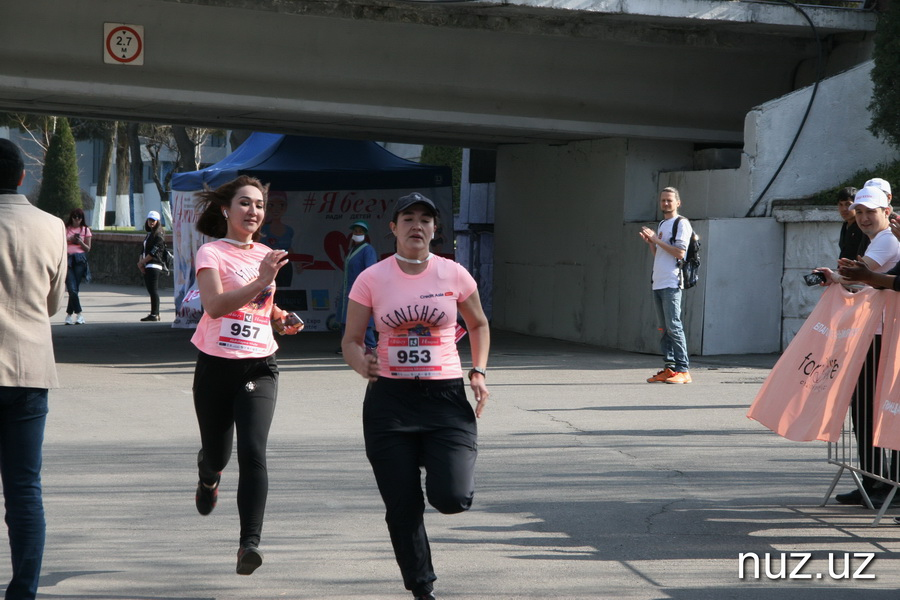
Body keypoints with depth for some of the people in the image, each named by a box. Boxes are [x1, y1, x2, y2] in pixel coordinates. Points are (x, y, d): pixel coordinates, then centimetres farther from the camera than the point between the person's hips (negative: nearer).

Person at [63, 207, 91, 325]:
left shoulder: (86, 230, 10)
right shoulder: (65, 229, 12)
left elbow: (88, 249, 10)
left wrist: (80, 242, -8)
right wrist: (69, 240, -4)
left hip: (80, 259, 0)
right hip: (67, 258, 0)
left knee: (74, 288, -3)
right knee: (72, 289, -11)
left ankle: (69, 314, 8)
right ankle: (78, 314, -5)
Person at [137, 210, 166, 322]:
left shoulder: (159, 235, -7)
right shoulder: (149, 234, 20)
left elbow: (154, 252, -15)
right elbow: (143, 250, 17)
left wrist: (142, 262, -10)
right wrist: (141, 262, 1)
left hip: (154, 265, -9)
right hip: (147, 267, 9)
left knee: (153, 290, -11)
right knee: (150, 290, 9)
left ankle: (154, 314, -11)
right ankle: (155, 314, 12)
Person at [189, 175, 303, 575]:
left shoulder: (266, 255, 12)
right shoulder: (211, 253, -5)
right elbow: (214, 305, -23)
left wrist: (281, 320, 8)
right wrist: (261, 281, -32)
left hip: (259, 367, 2)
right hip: (217, 366, -2)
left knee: (253, 452, -16)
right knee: (217, 453, 12)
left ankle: (249, 542, -20)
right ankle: (208, 477, 52)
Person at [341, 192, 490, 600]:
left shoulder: (454, 275, 2)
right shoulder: (372, 279, 0)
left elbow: (479, 324, 18)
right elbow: (351, 340, 4)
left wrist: (478, 372, 4)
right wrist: (363, 365, -18)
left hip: (446, 396, 0)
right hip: (390, 398, 0)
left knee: (451, 498, -14)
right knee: (403, 507, 2)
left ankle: (438, 463, 24)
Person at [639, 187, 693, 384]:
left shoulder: (681, 223, -4)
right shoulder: (661, 225, 23)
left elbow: (680, 252, -14)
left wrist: (657, 240, -13)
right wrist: (650, 242, 8)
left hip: (672, 284, -8)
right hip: (658, 283, 8)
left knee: (674, 327, -11)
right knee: (664, 328, 7)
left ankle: (682, 370, -11)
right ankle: (668, 368, 8)